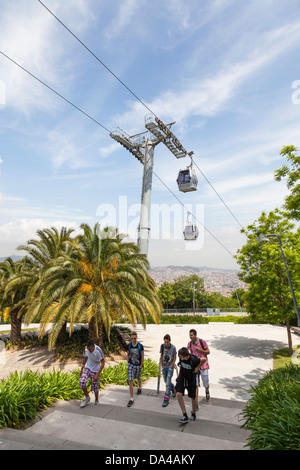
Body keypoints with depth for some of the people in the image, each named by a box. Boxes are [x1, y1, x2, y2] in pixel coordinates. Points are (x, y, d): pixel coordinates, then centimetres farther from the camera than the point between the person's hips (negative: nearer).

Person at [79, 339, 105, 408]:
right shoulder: (86, 349, -13)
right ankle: (87, 398, 8)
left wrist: (97, 374, -22)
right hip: (87, 368, 3)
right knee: (82, 382, -16)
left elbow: (103, 363, -19)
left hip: (95, 371, -3)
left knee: (95, 388, 3)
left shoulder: (98, 350, -26)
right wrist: (81, 370, 7)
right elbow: (85, 358, 7)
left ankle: (96, 401, 32)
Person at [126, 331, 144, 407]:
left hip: (138, 365, -1)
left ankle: (139, 388, 55)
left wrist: (141, 365, -5)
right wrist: (128, 364, 5)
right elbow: (128, 355, 6)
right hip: (131, 365, 1)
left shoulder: (140, 346, -15)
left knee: (138, 378, 23)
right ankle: (131, 399, 3)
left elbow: (142, 356, -6)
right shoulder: (129, 346, -8)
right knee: (130, 381, -5)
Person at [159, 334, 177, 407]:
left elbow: (174, 358, -5)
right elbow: (161, 356, 4)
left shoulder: (173, 347, -16)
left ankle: (166, 399, 1)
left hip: (170, 367, -4)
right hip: (164, 366, 4)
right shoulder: (162, 346, -7)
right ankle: (173, 388, 45)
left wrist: (171, 367, -8)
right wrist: (162, 366, 3)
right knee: (166, 381, 17)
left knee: (168, 383, -8)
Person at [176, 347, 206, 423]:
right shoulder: (181, 357, -21)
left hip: (191, 379, -3)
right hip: (182, 377, 3)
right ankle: (185, 416, -3)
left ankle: (193, 414, 39)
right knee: (178, 394, -14)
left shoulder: (193, 360, -33)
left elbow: (204, 359, -16)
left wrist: (198, 368, -8)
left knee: (192, 397, 13)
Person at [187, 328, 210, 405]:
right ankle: (196, 404, 7)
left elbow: (208, 352, -8)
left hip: (203, 365, -2)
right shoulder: (189, 344, -3)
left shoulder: (202, 342, -16)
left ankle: (207, 391, 47)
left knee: (205, 383, 11)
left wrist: (199, 350, -21)